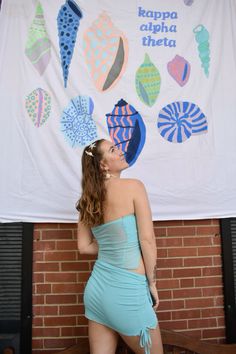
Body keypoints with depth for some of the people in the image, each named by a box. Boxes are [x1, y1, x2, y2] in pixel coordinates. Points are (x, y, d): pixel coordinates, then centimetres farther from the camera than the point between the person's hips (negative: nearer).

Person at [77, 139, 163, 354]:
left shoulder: (89, 199, 5)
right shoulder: (132, 186, -11)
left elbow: (84, 247, 9)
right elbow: (147, 240, -13)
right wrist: (152, 283, -4)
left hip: (98, 286, 6)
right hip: (127, 290, -6)